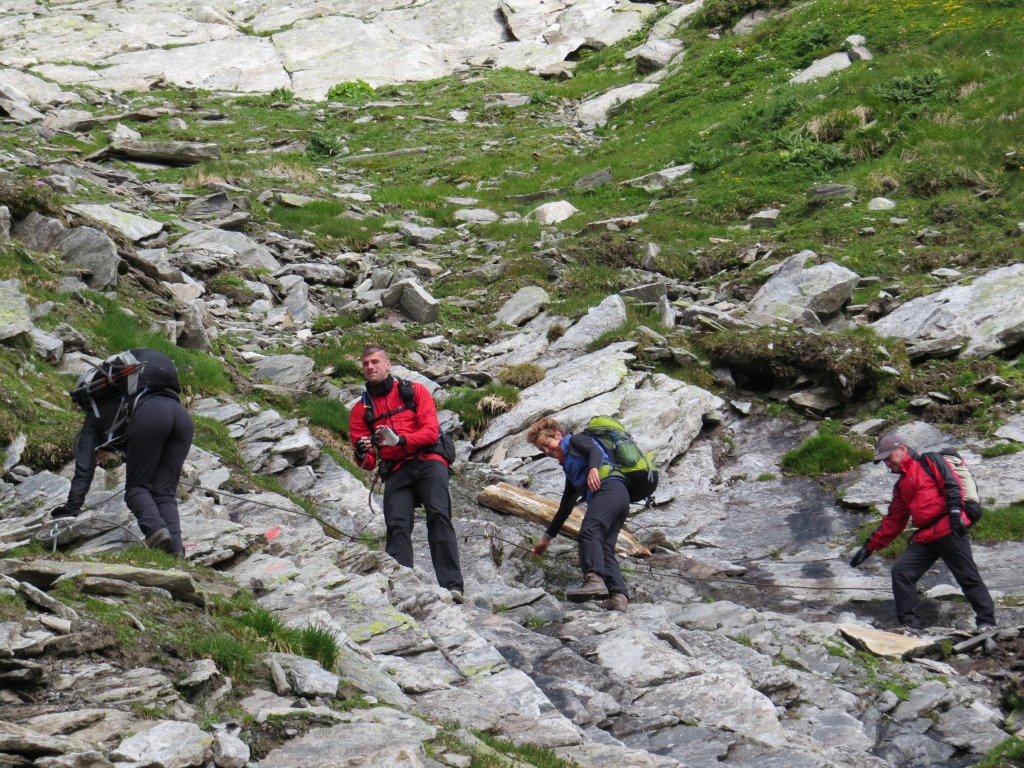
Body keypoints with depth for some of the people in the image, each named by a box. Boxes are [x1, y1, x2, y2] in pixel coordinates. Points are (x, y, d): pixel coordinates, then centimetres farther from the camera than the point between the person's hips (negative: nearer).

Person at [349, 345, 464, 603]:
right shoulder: (361, 410, 18)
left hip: (428, 461, -2)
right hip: (396, 472, 2)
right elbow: (367, 463, 14)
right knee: (397, 526, -19)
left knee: (438, 514, -23)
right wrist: (362, 454, -12)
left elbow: (431, 432, -1)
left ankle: (452, 585, -32)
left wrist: (400, 440, -18)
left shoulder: (414, 391, 11)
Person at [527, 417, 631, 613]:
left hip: (609, 487, -9)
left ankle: (595, 580, -47)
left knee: (589, 532, -27)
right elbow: (566, 506, 39)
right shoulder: (570, 469, 37)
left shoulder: (575, 441, 14)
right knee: (604, 548, -6)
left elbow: (595, 450, -9)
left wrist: (593, 468, -31)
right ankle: (618, 597, -24)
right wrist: (547, 537, 40)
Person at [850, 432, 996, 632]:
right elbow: (893, 521, 27)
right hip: (925, 538, 8)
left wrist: (955, 510, -23)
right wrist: (870, 547, 24)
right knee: (901, 572, -5)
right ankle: (909, 624, -3)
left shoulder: (929, 462, 3)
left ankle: (987, 623, 1)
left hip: (949, 530, -8)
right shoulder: (901, 485, 26)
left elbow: (951, 484, -10)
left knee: (968, 577, -6)